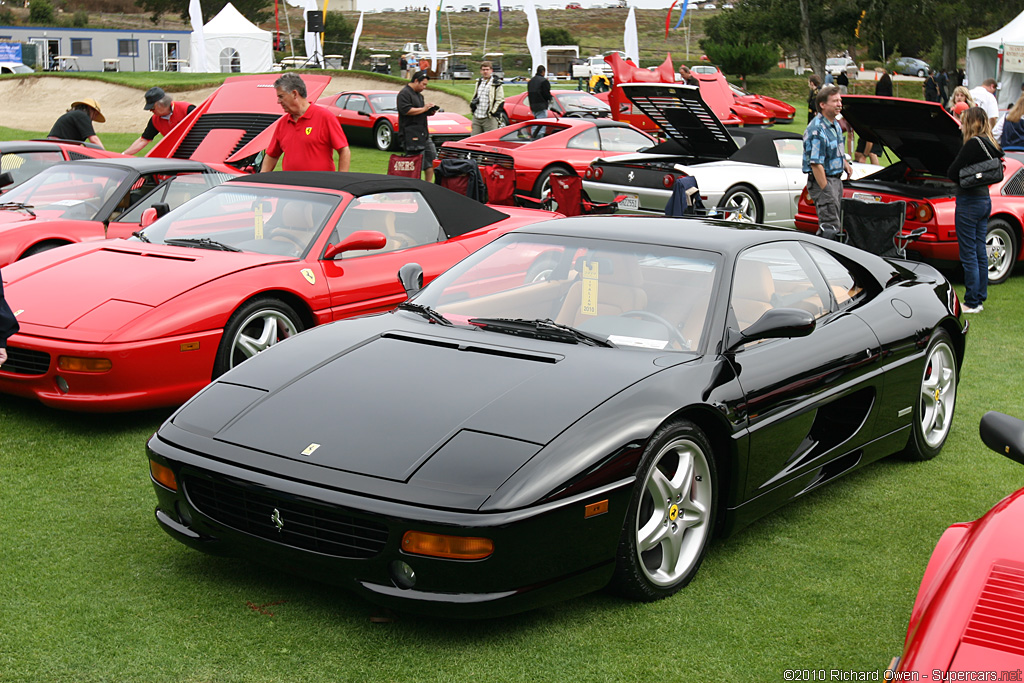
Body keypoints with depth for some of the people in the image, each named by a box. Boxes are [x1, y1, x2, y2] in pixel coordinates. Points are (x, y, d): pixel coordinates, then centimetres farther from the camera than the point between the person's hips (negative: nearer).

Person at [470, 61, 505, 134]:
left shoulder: (496, 84, -4)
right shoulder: (479, 82, 17)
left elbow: (500, 100, -6)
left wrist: (493, 112, -13)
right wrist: (473, 103, 9)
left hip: (489, 119, -6)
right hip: (476, 118, 6)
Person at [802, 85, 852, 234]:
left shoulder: (835, 124, 11)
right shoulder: (817, 130, -21)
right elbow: (816, 164, -24)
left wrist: (844, 163, 10)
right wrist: (826, 191, -24)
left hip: (836, 179, 10)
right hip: (822, 181, -10)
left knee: (834, 220, 16)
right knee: (830, 227, -10)